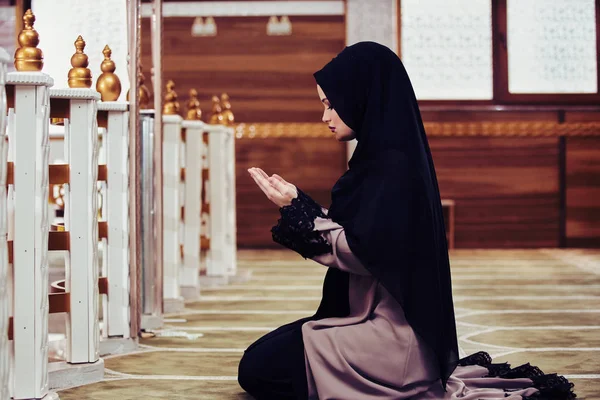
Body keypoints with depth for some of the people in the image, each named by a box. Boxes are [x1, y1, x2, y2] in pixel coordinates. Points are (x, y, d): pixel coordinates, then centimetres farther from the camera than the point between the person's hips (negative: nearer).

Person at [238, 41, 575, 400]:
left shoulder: (392, 166, -19)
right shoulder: (383, 155, 10)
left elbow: (364, 253, -21)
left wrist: (298, 209, -15)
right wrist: (297, 202, 8)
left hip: (389, 332, -10)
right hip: (375, 317, 10)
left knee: (259, 369, -10)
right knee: (261, 352, 17)